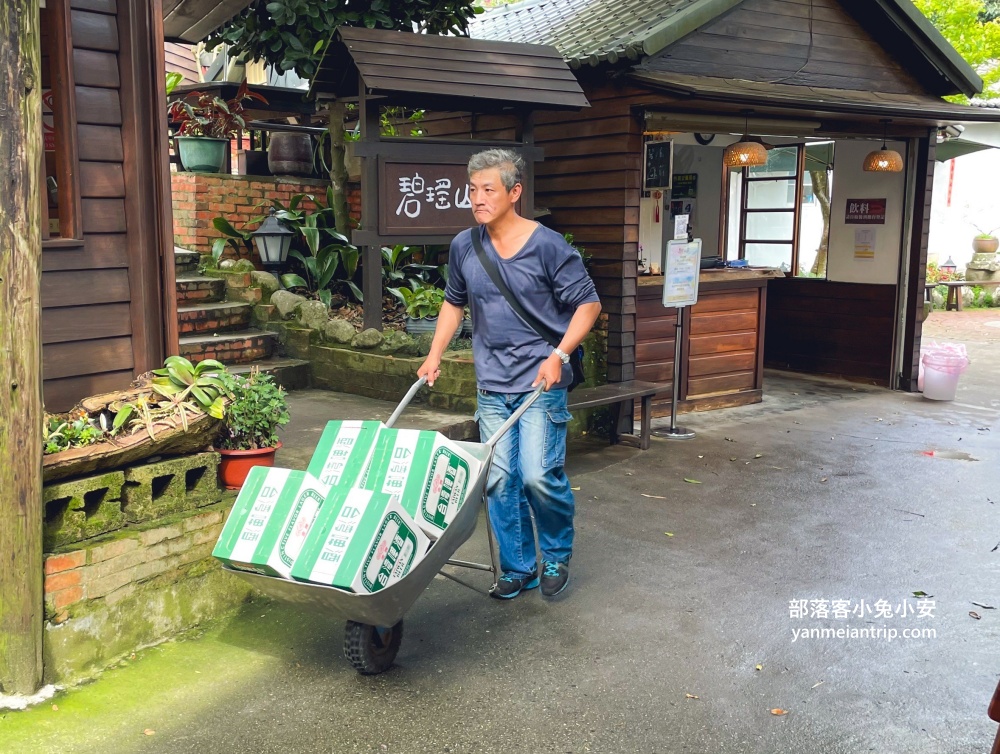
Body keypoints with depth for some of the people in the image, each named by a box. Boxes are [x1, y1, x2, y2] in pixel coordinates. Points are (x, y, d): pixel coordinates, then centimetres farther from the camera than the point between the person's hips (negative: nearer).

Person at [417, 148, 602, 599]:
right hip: (491, 385, 5)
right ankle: (518, 569, 21)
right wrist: (434, 355, 13)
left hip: (541, 381, -4)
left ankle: (557, 556, 17)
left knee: (538, 474, -10)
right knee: (499, 479, 5)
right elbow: (454, 303, 20)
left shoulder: (548, 246, -10)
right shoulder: (464, 247, 5)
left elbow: (588, 304, -5)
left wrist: (558, 355, -15)